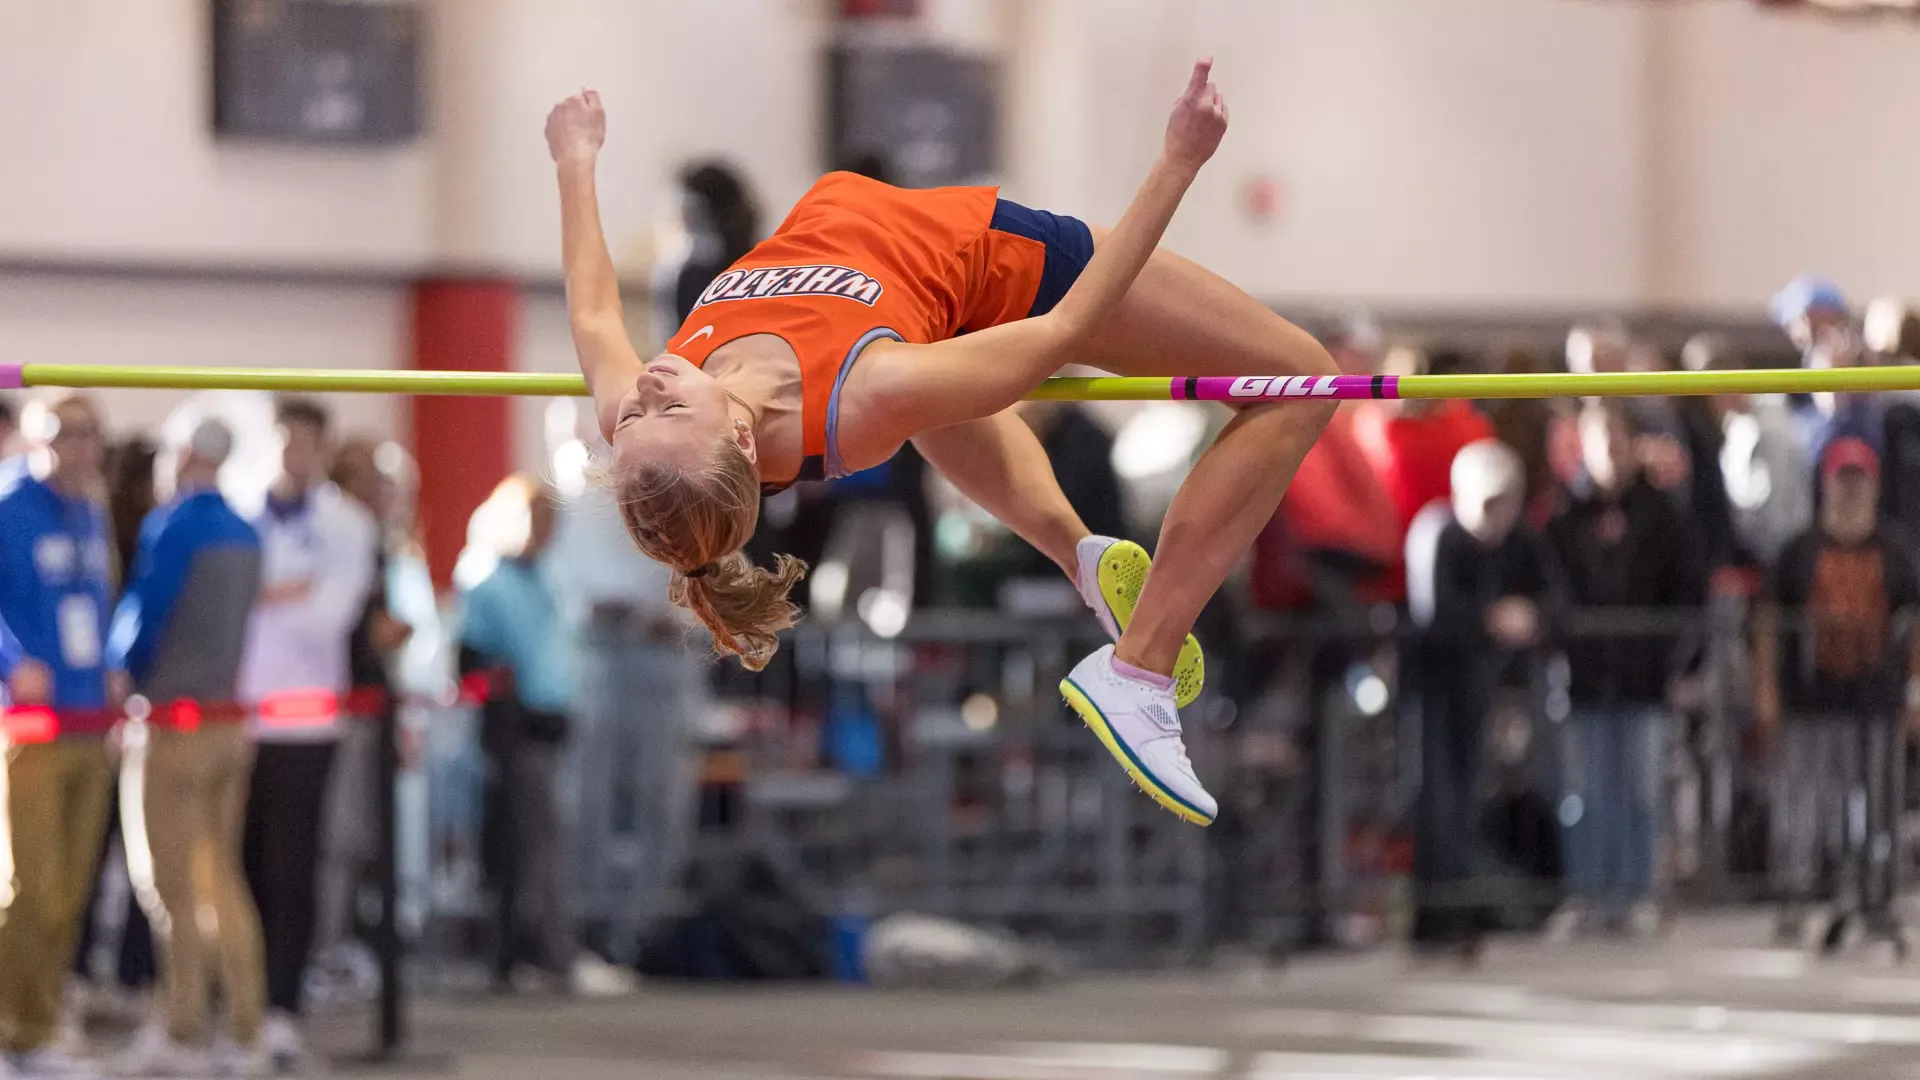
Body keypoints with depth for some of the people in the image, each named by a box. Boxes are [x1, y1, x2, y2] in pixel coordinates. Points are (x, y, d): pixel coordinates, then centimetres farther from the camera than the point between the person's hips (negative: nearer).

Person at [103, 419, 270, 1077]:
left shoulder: (171, 526, -13)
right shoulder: (244, 533, 8)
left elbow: (145, 614, -12)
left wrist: (121, 667, 9)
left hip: (179, 720, -7)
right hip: (232, 720, 7)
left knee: (177, 883, 0)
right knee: (225, 876, 14)